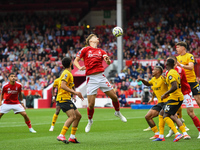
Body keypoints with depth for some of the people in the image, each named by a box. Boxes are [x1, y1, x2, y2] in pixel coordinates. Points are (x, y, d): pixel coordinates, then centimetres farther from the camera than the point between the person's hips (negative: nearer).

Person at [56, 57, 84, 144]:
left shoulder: (68, 73, 21)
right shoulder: (67, 73, -11)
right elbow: (62, 86, -23)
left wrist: (77, 94, 23)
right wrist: (75, 92, -25)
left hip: (67, 99, 10)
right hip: (63, 98, -10)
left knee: (78, 116, 12)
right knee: (72, 116, -23)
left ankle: (72, 137, 12)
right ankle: (61, 136, -29)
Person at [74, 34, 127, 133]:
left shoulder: (101, 51, 15)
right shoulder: (85, 50, 4)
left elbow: (108, 62, 4)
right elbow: (75, 61, 7)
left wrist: (108, 60, -21)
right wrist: (80, 67, -14)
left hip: (101, 76, 3)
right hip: (91, 78, -3)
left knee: (114, 97, 2)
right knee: (91, 104, -7)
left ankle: (118, 113, 31)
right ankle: (90, 121, 19)